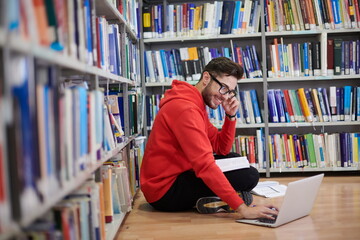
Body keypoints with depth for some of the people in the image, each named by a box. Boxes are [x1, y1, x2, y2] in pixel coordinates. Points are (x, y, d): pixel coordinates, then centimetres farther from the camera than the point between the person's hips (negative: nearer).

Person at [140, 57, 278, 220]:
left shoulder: (197, 105, 12)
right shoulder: (185, 108, -22)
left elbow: (222, 149, 13)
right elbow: (204, 165, -31)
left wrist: (231, 116, -3)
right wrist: (241, 208, -33)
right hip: (165, 192, -11)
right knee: (249, 175, -17)